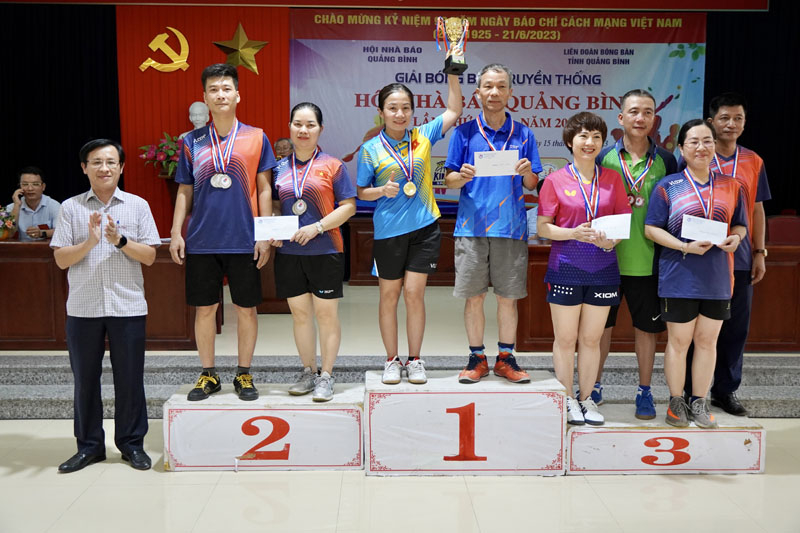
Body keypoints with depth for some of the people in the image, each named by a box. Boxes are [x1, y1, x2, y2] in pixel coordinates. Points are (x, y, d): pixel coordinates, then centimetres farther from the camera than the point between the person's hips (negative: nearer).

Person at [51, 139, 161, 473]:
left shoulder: (138, 206, 5)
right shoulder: (70, 208, 5)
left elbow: (149, 256, 1)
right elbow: (61, 260, 0)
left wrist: (120, 240, -15)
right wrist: (89, 242, -16)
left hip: (128, 307, -1)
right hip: (83, 308, 1)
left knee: (129, 378, 5)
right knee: (85, 378, 8)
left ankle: (132, 443, 19)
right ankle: (89, 445, 22)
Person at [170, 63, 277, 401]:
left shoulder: (256, 138, 3)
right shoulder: (192, 142, 7)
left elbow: (264, 189, 2)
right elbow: (184, 191, 10)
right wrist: (175, 233, 1)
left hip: (244, 241, -1)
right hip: (201, 242, 2)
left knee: (246, 308, 5)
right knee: (204, 308, 8)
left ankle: (244, 375, 20)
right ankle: (208, 375, 23)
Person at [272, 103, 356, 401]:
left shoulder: (332, 166, -1)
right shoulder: (279, 168, 10)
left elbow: (349, 206, -4)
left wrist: (317, 227, -16)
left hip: (325, 252, -3)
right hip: (288, 253, 4)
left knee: (326, 314, 2)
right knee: (299, 313, 10)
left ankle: (326, 376, 14)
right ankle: (308, 371, 25)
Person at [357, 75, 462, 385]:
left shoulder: (423, 136, 4)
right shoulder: (371, 149, -1)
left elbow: (454, 111, 9)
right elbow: (362, 192, 4)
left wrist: (452, 73, 1)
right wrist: (382, 190, -16)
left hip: (424, 228, 1)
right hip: (388, 231, -1)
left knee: (414, 293, 2)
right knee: (389, 295, 8)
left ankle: (415, 360, 18)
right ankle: (392, 360, 23)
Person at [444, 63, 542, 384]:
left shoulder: (523, 135, 9)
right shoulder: (464, 133, 6)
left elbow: (532, 185, 10)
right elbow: (449, 180, 6)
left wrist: (526, 173, -12)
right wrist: (462, 176, -16)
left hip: (511, 227, 1)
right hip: (472, 226, -1)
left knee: (508, 297, 6)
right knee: (474, 297, 4)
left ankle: (506, 358, 20)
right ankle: (477, 359, 18)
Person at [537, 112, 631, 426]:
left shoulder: (612, 179, 8)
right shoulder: (556, 180, 0)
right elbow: (542, 227, -2)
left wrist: (610, 241, -12)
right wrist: (574, 233, -18)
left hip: (603, 269, 2)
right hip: (566, 269, -2)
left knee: (591, 338, 9)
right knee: (565, 339, 4)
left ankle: (586, 398, 22)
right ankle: (568, 401, 17)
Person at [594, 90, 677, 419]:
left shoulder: (665, 161, 3)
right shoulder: (603, 157, 0)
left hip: (647, 261, 0)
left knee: (646, 328, 10)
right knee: (601, 326, 11)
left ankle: (645, 392, 25)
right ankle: (594, 385, 28)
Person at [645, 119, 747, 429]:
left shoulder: (730, 186, 8)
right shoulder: (668, 186, -2)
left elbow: (740, 224, 15)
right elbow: (651, 228, -5)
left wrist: (735, 238, -9)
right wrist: (686, 247, -17)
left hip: (717, 278, 3)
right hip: (679, 277, -3)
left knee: (707, 340, 10)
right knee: (679, 341, 6)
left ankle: (699, 402, 23)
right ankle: (676, 402, 20)